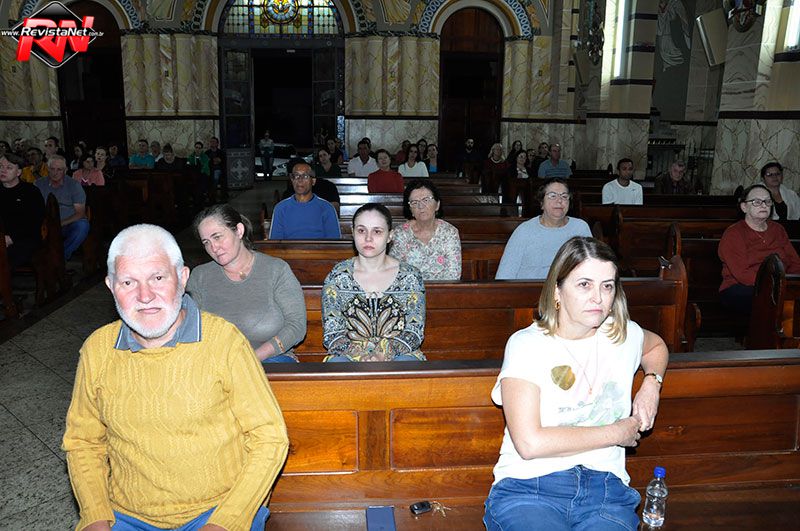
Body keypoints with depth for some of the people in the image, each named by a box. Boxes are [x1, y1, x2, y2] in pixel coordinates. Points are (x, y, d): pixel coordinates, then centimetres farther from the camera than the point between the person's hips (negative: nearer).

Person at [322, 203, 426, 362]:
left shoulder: (409, 276, 4)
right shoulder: (337, 276, 4)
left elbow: (415, 332, 1)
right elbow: (331, 334, 1)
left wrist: (386, 354, -17)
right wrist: (358, 355, -18)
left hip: (397, 355, 1)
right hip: (349, 356, -1)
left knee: (409, 361, -32)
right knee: (336, 362, -34)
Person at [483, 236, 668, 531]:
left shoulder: (625, 335, 10)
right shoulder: (526, 344, -5)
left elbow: (656, 345, 37)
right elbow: (529, 443, -15)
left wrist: (651, 384, 14)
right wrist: (616, 433, -6)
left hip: (604, 487, 4)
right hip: (529, 487, -3)